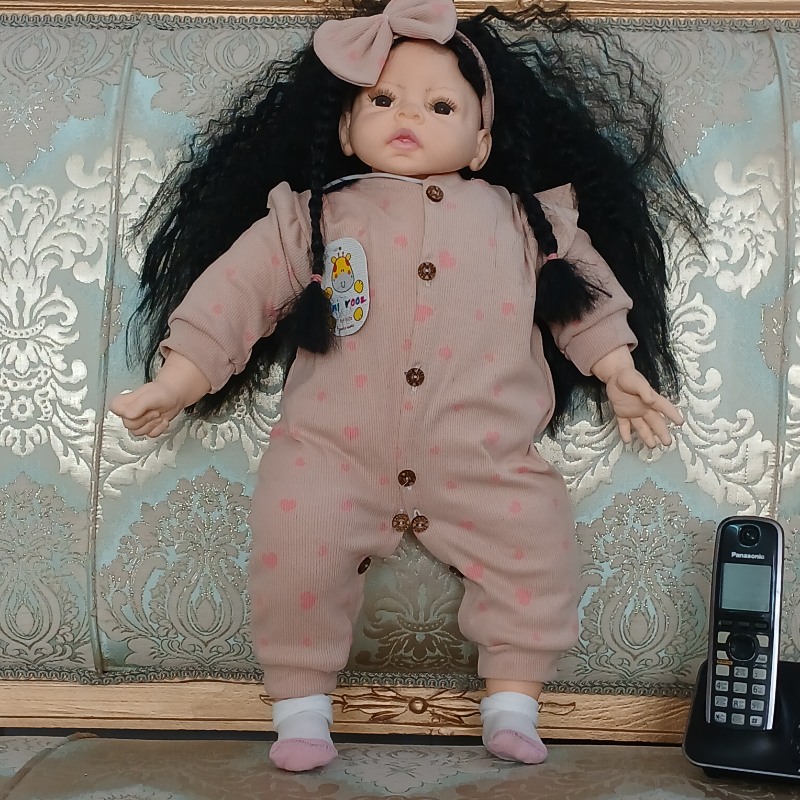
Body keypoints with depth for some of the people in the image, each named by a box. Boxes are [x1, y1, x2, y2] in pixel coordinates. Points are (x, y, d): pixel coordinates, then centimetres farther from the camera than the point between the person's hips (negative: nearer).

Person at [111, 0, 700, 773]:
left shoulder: (522, 218, 17)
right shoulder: (313, 216, 13)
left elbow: (584, 290, 21)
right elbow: (236, 289, 10)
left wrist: (621, 372, 12)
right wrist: (173, 383, 5)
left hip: (484, 458, 2)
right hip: (334, 448, -1)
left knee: (538, 537, -15)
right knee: (293, 536, -22)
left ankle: (512, 702, 3)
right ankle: (300, 702, -3)